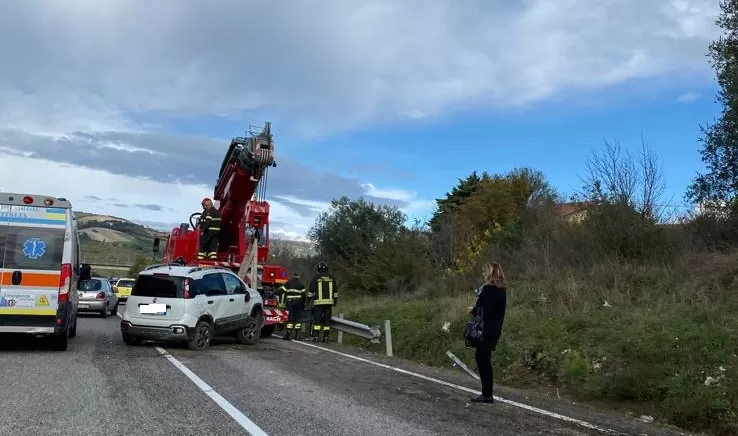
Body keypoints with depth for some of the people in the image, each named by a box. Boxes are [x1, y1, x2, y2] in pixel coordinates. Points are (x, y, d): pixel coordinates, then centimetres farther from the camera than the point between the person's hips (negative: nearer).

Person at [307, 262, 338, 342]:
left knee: (317, 320, -1)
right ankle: (325, 337, 6)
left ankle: (315, 336, -6)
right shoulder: (332, 277, 8)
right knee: (327, 320, 6)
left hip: (318, 302, -3)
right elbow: (335, 290, 10)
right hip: (329, 301, 3)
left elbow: (311, 290, 0)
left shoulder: (316, 277, -1)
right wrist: (336, 300, 17)